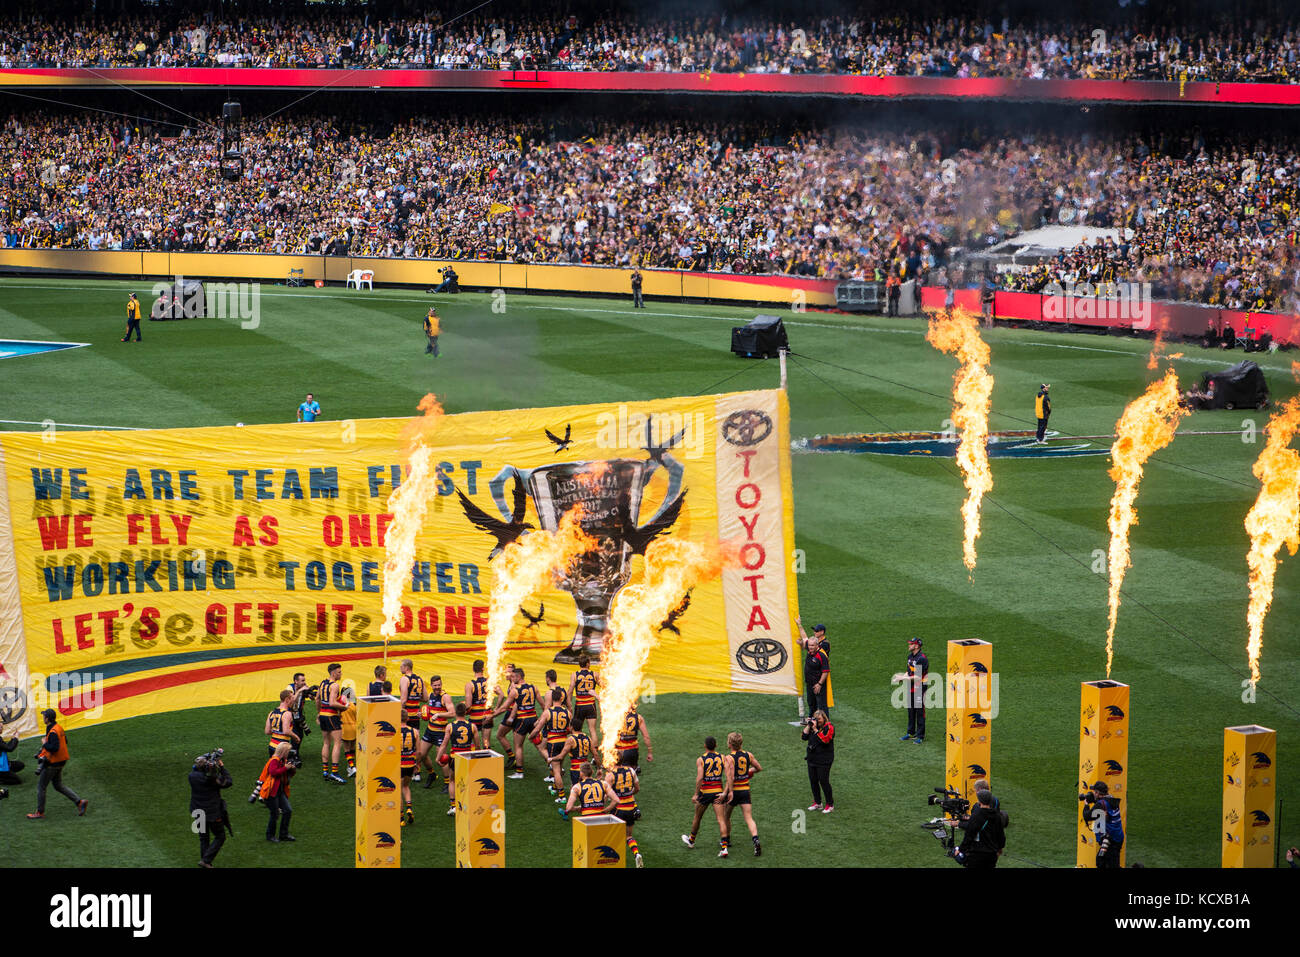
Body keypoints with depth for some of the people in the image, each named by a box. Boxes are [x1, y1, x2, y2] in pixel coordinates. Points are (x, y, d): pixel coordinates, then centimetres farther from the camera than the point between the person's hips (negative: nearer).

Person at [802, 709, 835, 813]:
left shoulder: (829, 727, -9)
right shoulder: (813, 726, 10)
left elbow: (824, 740, -22)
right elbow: (804, 737, 5)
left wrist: (815, 729, -20)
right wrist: (808, 725, -4)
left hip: (824, 760, -7)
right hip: (812, 759, 7)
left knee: (824, 781, -4)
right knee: (813, 781, 11)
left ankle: (830, 804, 7)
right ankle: (817, 803, 25)